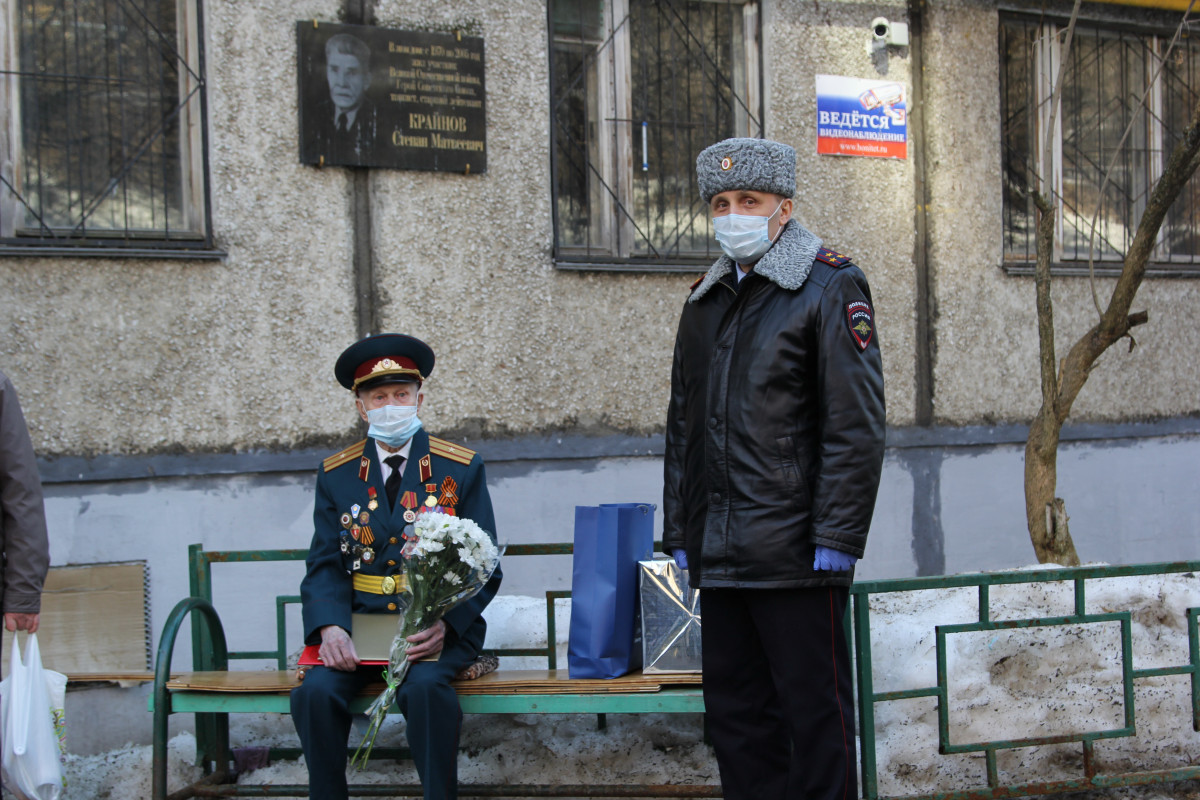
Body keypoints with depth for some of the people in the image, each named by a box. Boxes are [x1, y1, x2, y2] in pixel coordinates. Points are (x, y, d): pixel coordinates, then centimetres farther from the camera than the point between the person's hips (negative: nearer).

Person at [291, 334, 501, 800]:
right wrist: (330, 628, -17)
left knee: (425, 686, -33)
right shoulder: (336, 475, 11)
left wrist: (444, 625, -19)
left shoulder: (461, 469, 5)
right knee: (315, 691, -26)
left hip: (438, 628, -2)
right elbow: (325, 565, 5)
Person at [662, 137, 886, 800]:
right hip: (718, 557, 7)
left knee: (814, 716, 0)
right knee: (735, 716, 11)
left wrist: (835, 539, -16)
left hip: (795, 555, -7)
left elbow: (856, 427, -10)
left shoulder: (831, 289, -4)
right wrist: (679, 535, 14)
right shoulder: (705, 300, 16)